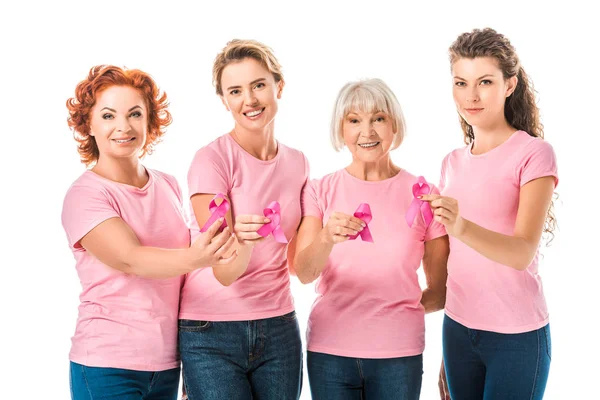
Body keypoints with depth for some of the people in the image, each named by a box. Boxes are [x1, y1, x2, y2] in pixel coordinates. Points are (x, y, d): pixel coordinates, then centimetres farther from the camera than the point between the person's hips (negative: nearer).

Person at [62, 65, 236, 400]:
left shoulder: (169, 186, 8)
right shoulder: (85, 195, -9)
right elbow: (130, 259, -23)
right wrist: (195, 258, -41)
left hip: (167, 363, 5)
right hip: (108, 368, -5)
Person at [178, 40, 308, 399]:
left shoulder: (298, 163, 5)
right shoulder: (211, 159, -10)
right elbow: (225, 271, -16)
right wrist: (243, 241, -36)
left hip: (279, 329, 4)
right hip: (213, 333, -4)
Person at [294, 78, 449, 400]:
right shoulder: (320, 191, 2)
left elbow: (440, 292, 7)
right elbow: (304, 273, -12)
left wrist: (397, 313, -2)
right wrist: (327, 238, -29)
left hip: (398, 353, 0)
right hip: (330, 350, 0)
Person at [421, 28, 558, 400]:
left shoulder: (534, 153, -9)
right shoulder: (453, 164, 8)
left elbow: (523, 253, -20)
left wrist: (462, 227, -38)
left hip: (517, 337, -5)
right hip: (458, 329, 5)